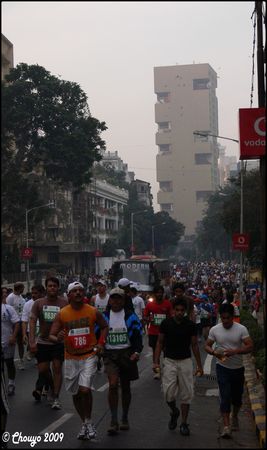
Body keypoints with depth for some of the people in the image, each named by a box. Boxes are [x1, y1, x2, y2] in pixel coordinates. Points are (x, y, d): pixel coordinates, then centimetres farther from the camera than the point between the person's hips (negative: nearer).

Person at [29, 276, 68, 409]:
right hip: (42, 341, 1)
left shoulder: (64, 303, -7)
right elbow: (32, 322, -8)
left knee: (57, 368, -2)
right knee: (42, 369, 5)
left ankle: (56, 398, 6)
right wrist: (32, 341, -16)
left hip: (59, 341, -1)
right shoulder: (38, 303, -3)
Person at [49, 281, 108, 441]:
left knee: (85, 389, -18)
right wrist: (58, 339, -27)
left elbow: (105, 327, 13)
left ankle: (88, 421, 4)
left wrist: (101, 343, 1)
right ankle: (84, 423, 31)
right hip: (71, 358, 2)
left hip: (89, 356, -2)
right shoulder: (62, 314, -5)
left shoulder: (93, 312, -5)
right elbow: (51, 335, -5)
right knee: (76, 393, 12)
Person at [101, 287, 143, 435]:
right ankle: (114, 421, -13)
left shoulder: (130, 316, 0)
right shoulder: (104, 316, 4)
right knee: (113, 384, -18)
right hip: (110, 354, 0)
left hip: (127, 353, 1)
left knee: (125, 387, 11)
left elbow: (137, 335, 0)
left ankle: (125, 419, 27)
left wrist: (137, 351, -12)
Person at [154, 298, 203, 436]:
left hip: (185, 361, 1)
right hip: (170, 361, -1)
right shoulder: (166, 324, -4)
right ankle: (174, 411, 19)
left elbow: (194, 345, 5)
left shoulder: (191, 325, -2)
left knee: (186, 394, 2)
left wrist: (199, 366, 6)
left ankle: (184, 423, 14)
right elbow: (160, 343, 3)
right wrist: (156, 361, -6)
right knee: (168, 392, -12)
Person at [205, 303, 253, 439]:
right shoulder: (214, 330, -5)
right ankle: (226, 426, -11)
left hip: (238, 368, 1)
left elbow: (250, 346, -14)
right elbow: (207, 346, 2)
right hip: (222, 367, -1)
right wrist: (214, 352, -20)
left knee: (237, 396, 16)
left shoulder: (241, 329, -9)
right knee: (225, 396, -11)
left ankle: (234, 416, 43)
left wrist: (235, 351, -29)